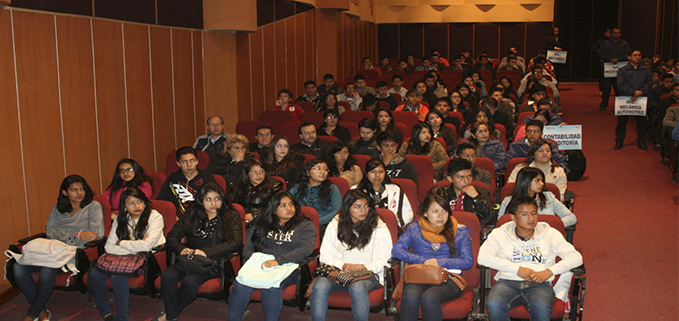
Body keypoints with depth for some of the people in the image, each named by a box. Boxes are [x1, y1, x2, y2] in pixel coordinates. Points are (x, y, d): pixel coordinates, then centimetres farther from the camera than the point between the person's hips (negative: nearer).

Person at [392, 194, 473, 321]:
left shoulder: (460, 232, 14)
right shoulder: (414, 228, 16)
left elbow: (468, 262, 6)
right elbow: (396, 250, 4)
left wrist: (440, 262, -7)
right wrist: (423, 261, -6)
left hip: (448, 278, -1)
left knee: (429, 297, -35)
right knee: (410, 296, -35)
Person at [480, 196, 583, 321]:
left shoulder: (550, 234, 15)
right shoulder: (500, 233, 13)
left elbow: (576, 257, 6)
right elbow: (483, 257, -3)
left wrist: (549, 271, -9)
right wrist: (517, 269, -9)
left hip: (539, 284, 0)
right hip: (508, 282, 0)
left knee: (541, 308, -36)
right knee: (494, 305, -34)